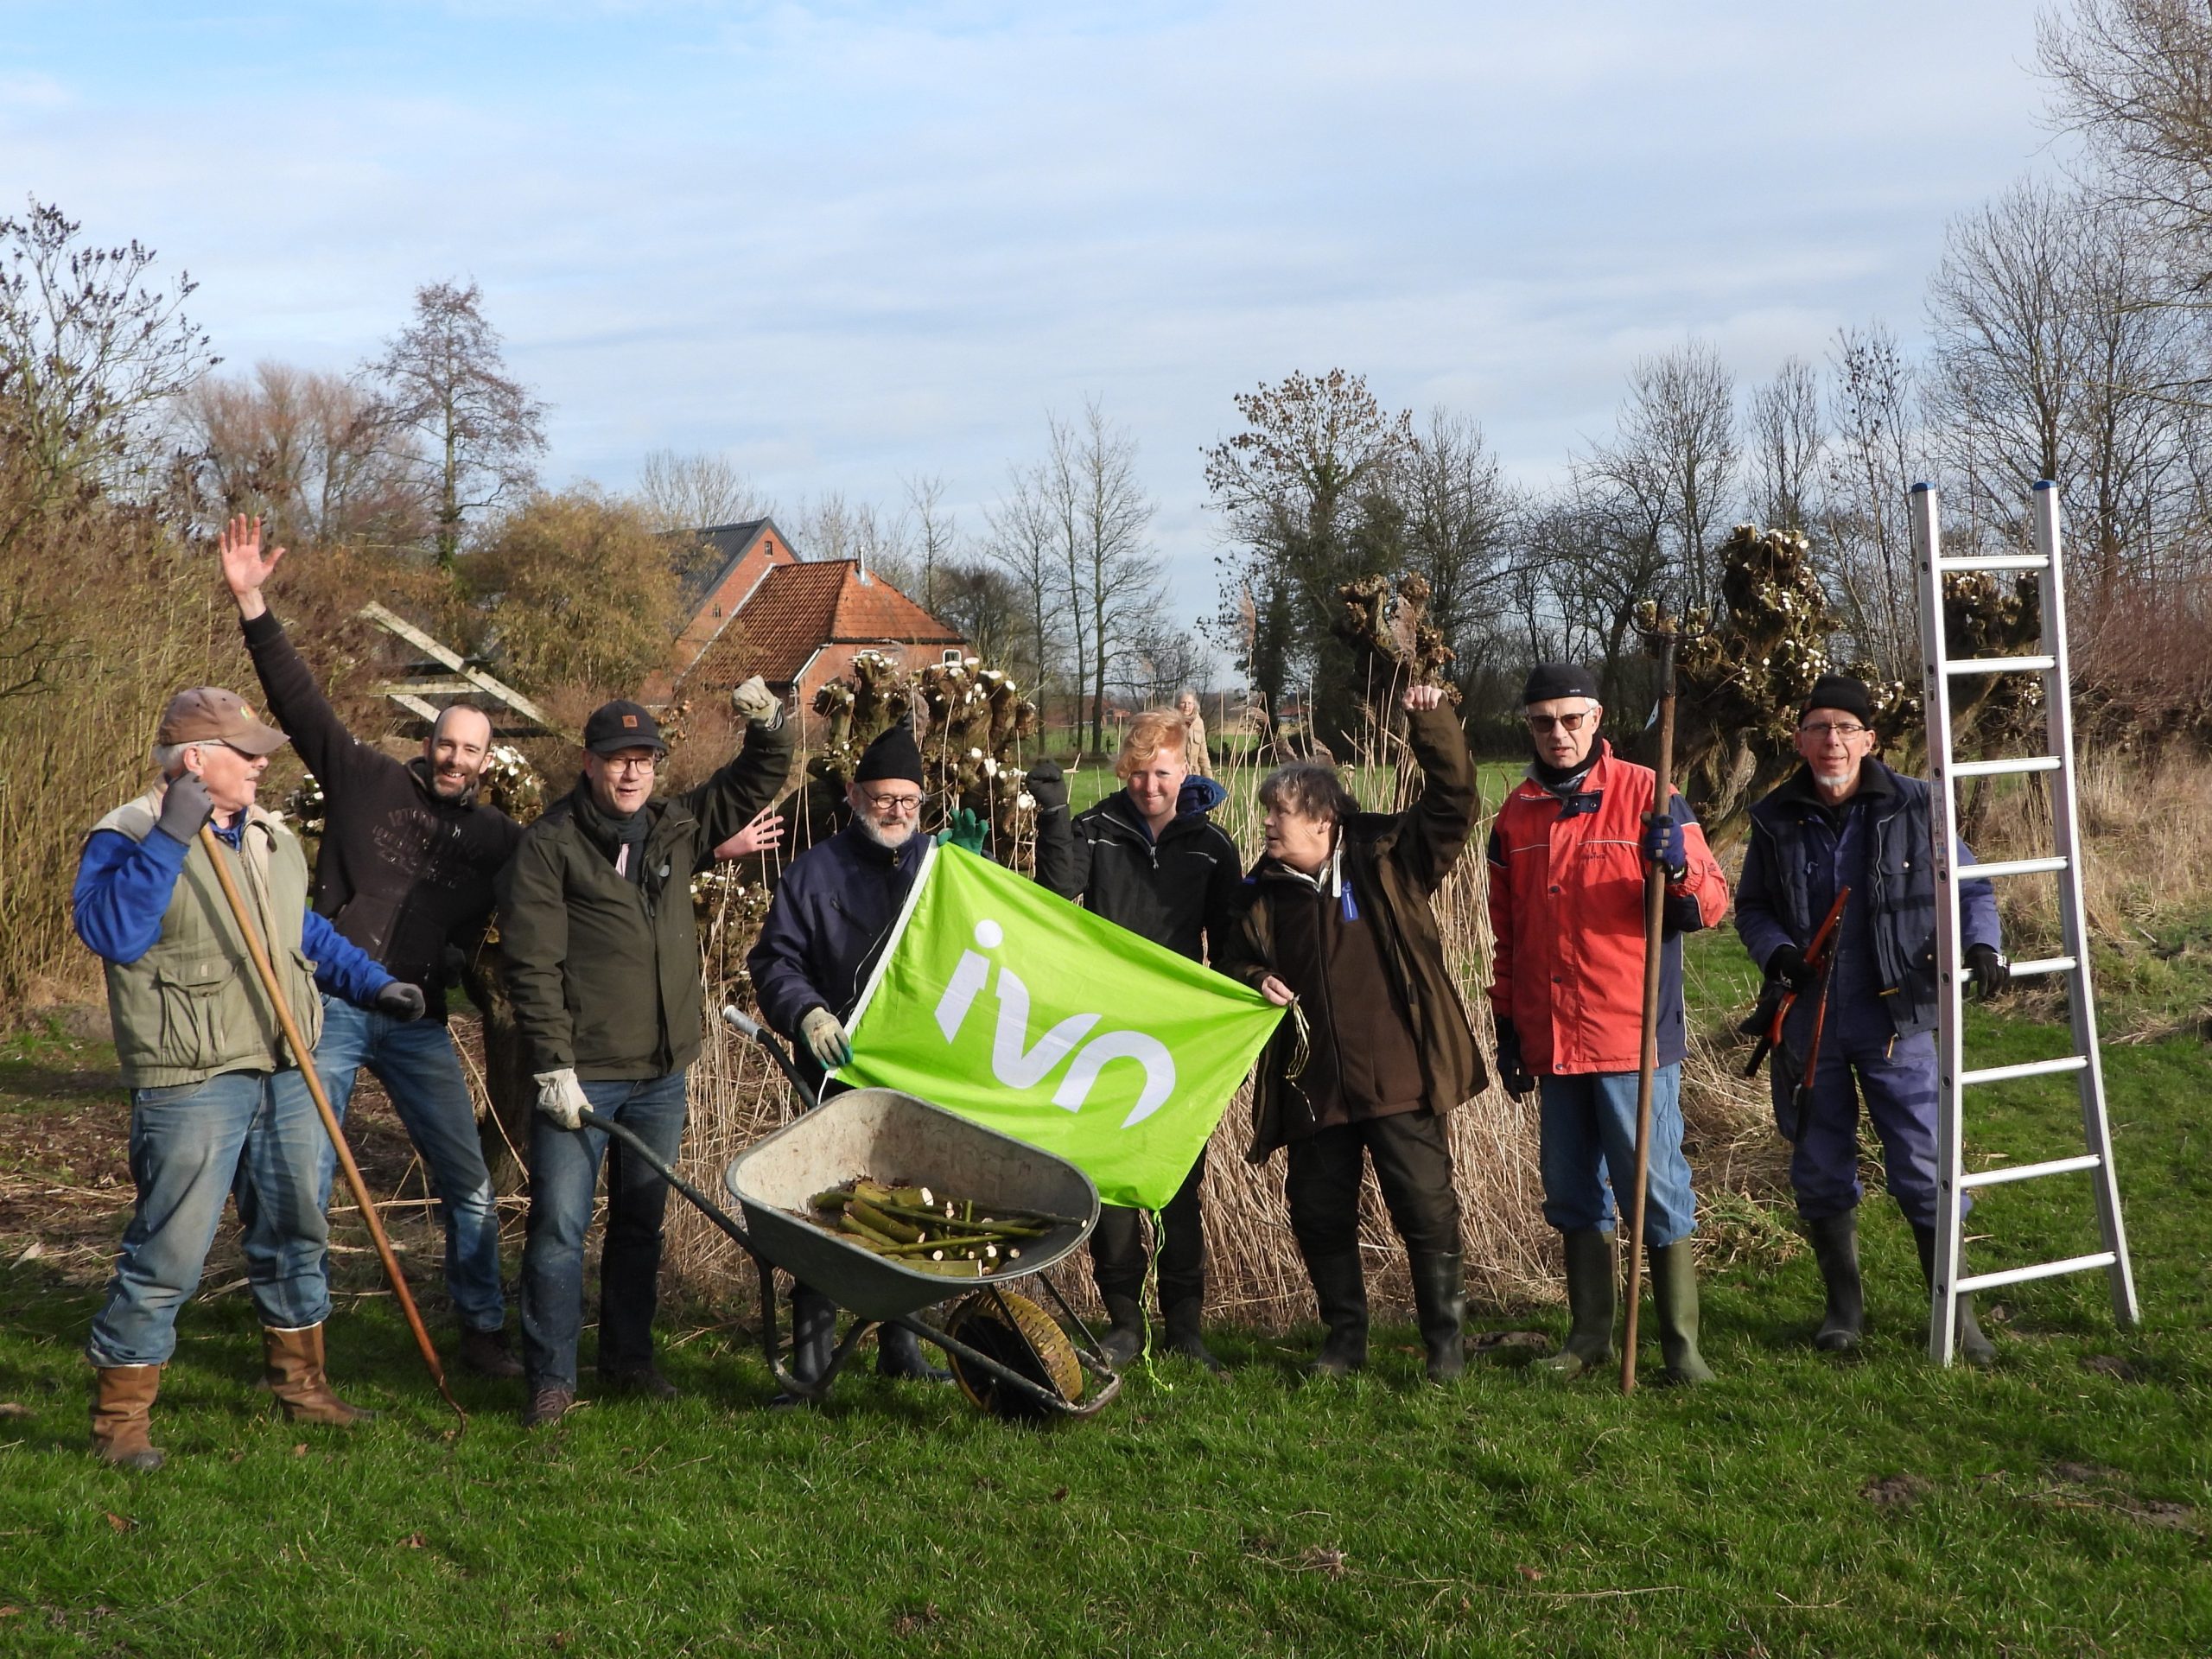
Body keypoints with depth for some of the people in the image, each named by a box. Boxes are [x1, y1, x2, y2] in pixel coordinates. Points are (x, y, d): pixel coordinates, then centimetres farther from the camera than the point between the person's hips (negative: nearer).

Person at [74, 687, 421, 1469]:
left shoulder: (272, 840, 13)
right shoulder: (127, 839, -10)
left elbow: (308, 934, 26)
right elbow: (110, 932, -28)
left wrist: (374, 984, 16)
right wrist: (170, 836, -29)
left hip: (285, 1079, 8)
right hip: (191, 1086, -8)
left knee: (295, 1237, 17)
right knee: (166, 1254, -4)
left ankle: (302, 1384, 33)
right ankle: (120, 1418, 10)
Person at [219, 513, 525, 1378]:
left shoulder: (493, 837, 9)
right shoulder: (365, 779, 3)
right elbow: (299, 696, -2)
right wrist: (253, 606, -12)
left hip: (418, 1022, 2)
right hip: (333, 1006, -2)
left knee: (467, 1181, 2)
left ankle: (483, 1330, 15)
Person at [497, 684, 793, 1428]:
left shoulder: (677, 827, 9)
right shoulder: (549, 844, -8)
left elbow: (755, 783, 21)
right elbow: (531, 963, -12)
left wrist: (767, 726, 0)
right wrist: (553, 1066, -16)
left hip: (663, 1073, 6)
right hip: (580, 1075, -6)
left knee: (642, 1223, 15)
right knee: (559, 1224, -5)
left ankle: (629, 1358, 28)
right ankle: (551, 1378, 5)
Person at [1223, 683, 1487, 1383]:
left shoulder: (1389, 856, -1)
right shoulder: (1266, 887, 8)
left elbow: (1454, 801, -8)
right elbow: (1240, 958, 20)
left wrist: (1432, 725, -19)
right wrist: (1255, 980, -2)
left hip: (1398, 1076, -4)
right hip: (1312, 1084, 4)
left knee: (1427, 1209, -2)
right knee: (1319, 1215, 10)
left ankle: (1445, 1339, 14)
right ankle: (1344, 1336, 27)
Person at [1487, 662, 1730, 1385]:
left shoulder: (1645, 795, -4)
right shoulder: (1516, 814, 9)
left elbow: (1710, 903, -7)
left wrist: (1678, 870, -28)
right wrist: (1507, 1026, 16)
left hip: (1634, 1034, -5)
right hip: (1552, 1041, 5)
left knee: (1657, 1188, -2)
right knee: (1573, 1191, 12)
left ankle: (1681, 1343, 7)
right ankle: (1589, 1334, 23)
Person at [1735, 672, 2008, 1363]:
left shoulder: (1913, 807, -3)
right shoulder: (1775, 820, 3)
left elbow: (1969, 884, 6)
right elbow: (1750, 907, 12)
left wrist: (1982, 942, -12)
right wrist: (1776, 950, -8)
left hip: (1896, 1019, -2)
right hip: (1807, 1021, 2)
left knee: (1923, 1168, -3)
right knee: (1821, 1171, 10)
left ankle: (1956, 1312, 11)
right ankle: (1844, 1305, 27)